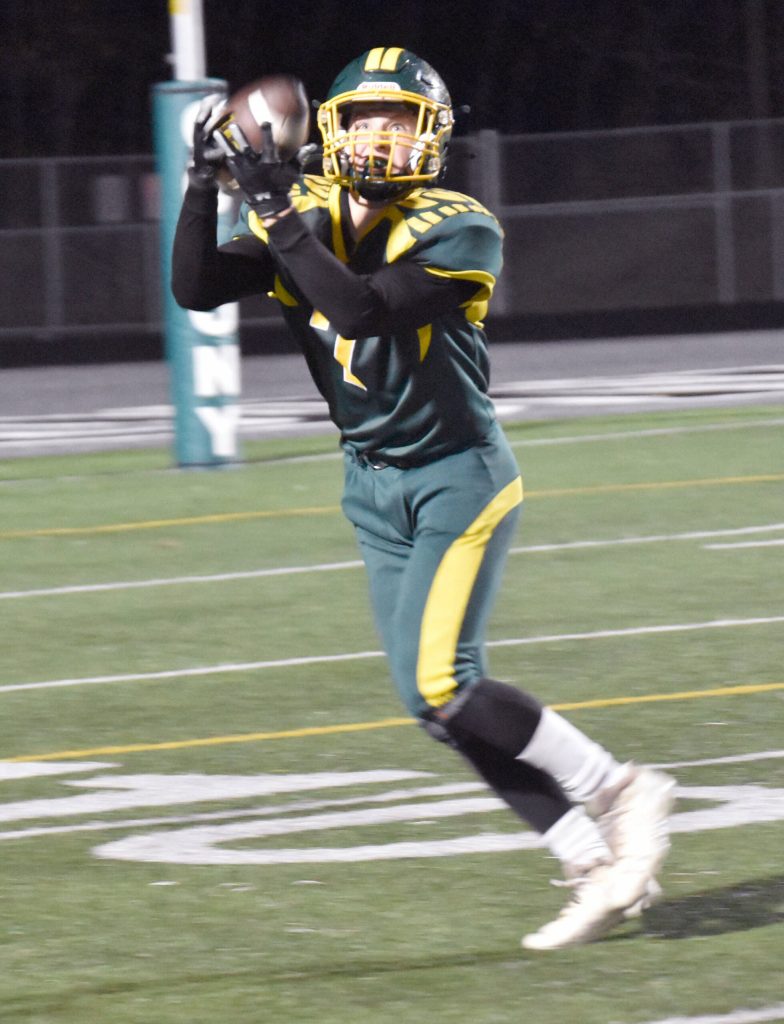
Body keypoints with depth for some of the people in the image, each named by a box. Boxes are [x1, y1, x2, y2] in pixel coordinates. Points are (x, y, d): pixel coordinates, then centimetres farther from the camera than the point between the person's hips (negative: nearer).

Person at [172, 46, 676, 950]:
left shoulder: (455, 233, -18)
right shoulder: (310, 219, -1)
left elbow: (361, 307, -32)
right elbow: (196, 289, -9)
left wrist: (275, 207, -32)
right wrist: (204, 184, -20)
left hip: (459, 475, -7)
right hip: (376, 487, 7)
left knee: (439, 685, -18)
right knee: (439, 702, 2)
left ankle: (620, 792, -2)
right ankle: (600, 869, 9)